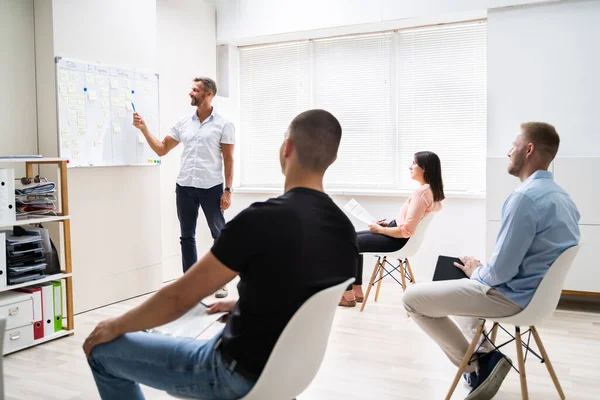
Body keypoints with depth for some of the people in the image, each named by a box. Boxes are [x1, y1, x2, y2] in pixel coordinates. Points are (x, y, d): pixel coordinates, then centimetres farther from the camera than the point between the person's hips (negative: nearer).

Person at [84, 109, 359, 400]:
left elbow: (181, 297, -17)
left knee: (102, 352, 9)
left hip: (241, 376, -7)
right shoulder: (345, 229, -4)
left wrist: (117, 326, 0)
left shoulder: (261, 220, -27)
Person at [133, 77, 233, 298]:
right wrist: (144, 128, 1)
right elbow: (161, 149, 12)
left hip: (211, 188, -4)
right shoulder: (183, 122, 10)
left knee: (220, 235, 4)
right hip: (184, 187, 4)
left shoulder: (223, 125, -2)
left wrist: (228, 191, -10)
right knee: (187, 237, 9)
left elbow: (228, 160, -4)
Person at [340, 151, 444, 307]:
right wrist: (390, 224, 10)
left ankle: (348, 294, 7)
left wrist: (381, 230, -13)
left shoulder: (421, 192, -24)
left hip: (398, 241, -10)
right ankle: (357, 291, 19)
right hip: (398, 235, 10)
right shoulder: (432, 190, 6)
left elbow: (407, 231, -27)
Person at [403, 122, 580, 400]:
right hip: (537, 291, 10)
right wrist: (481, 269, 13)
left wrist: (477, 272, -2)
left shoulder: (525, 197, -24)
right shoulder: (560, 196, 8)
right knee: (469, 280, 35)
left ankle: (476, 366, 2)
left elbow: (501, 270, -24)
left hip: (513, 295, -10)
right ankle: (481, 357, 28)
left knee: (413, 298, -4)